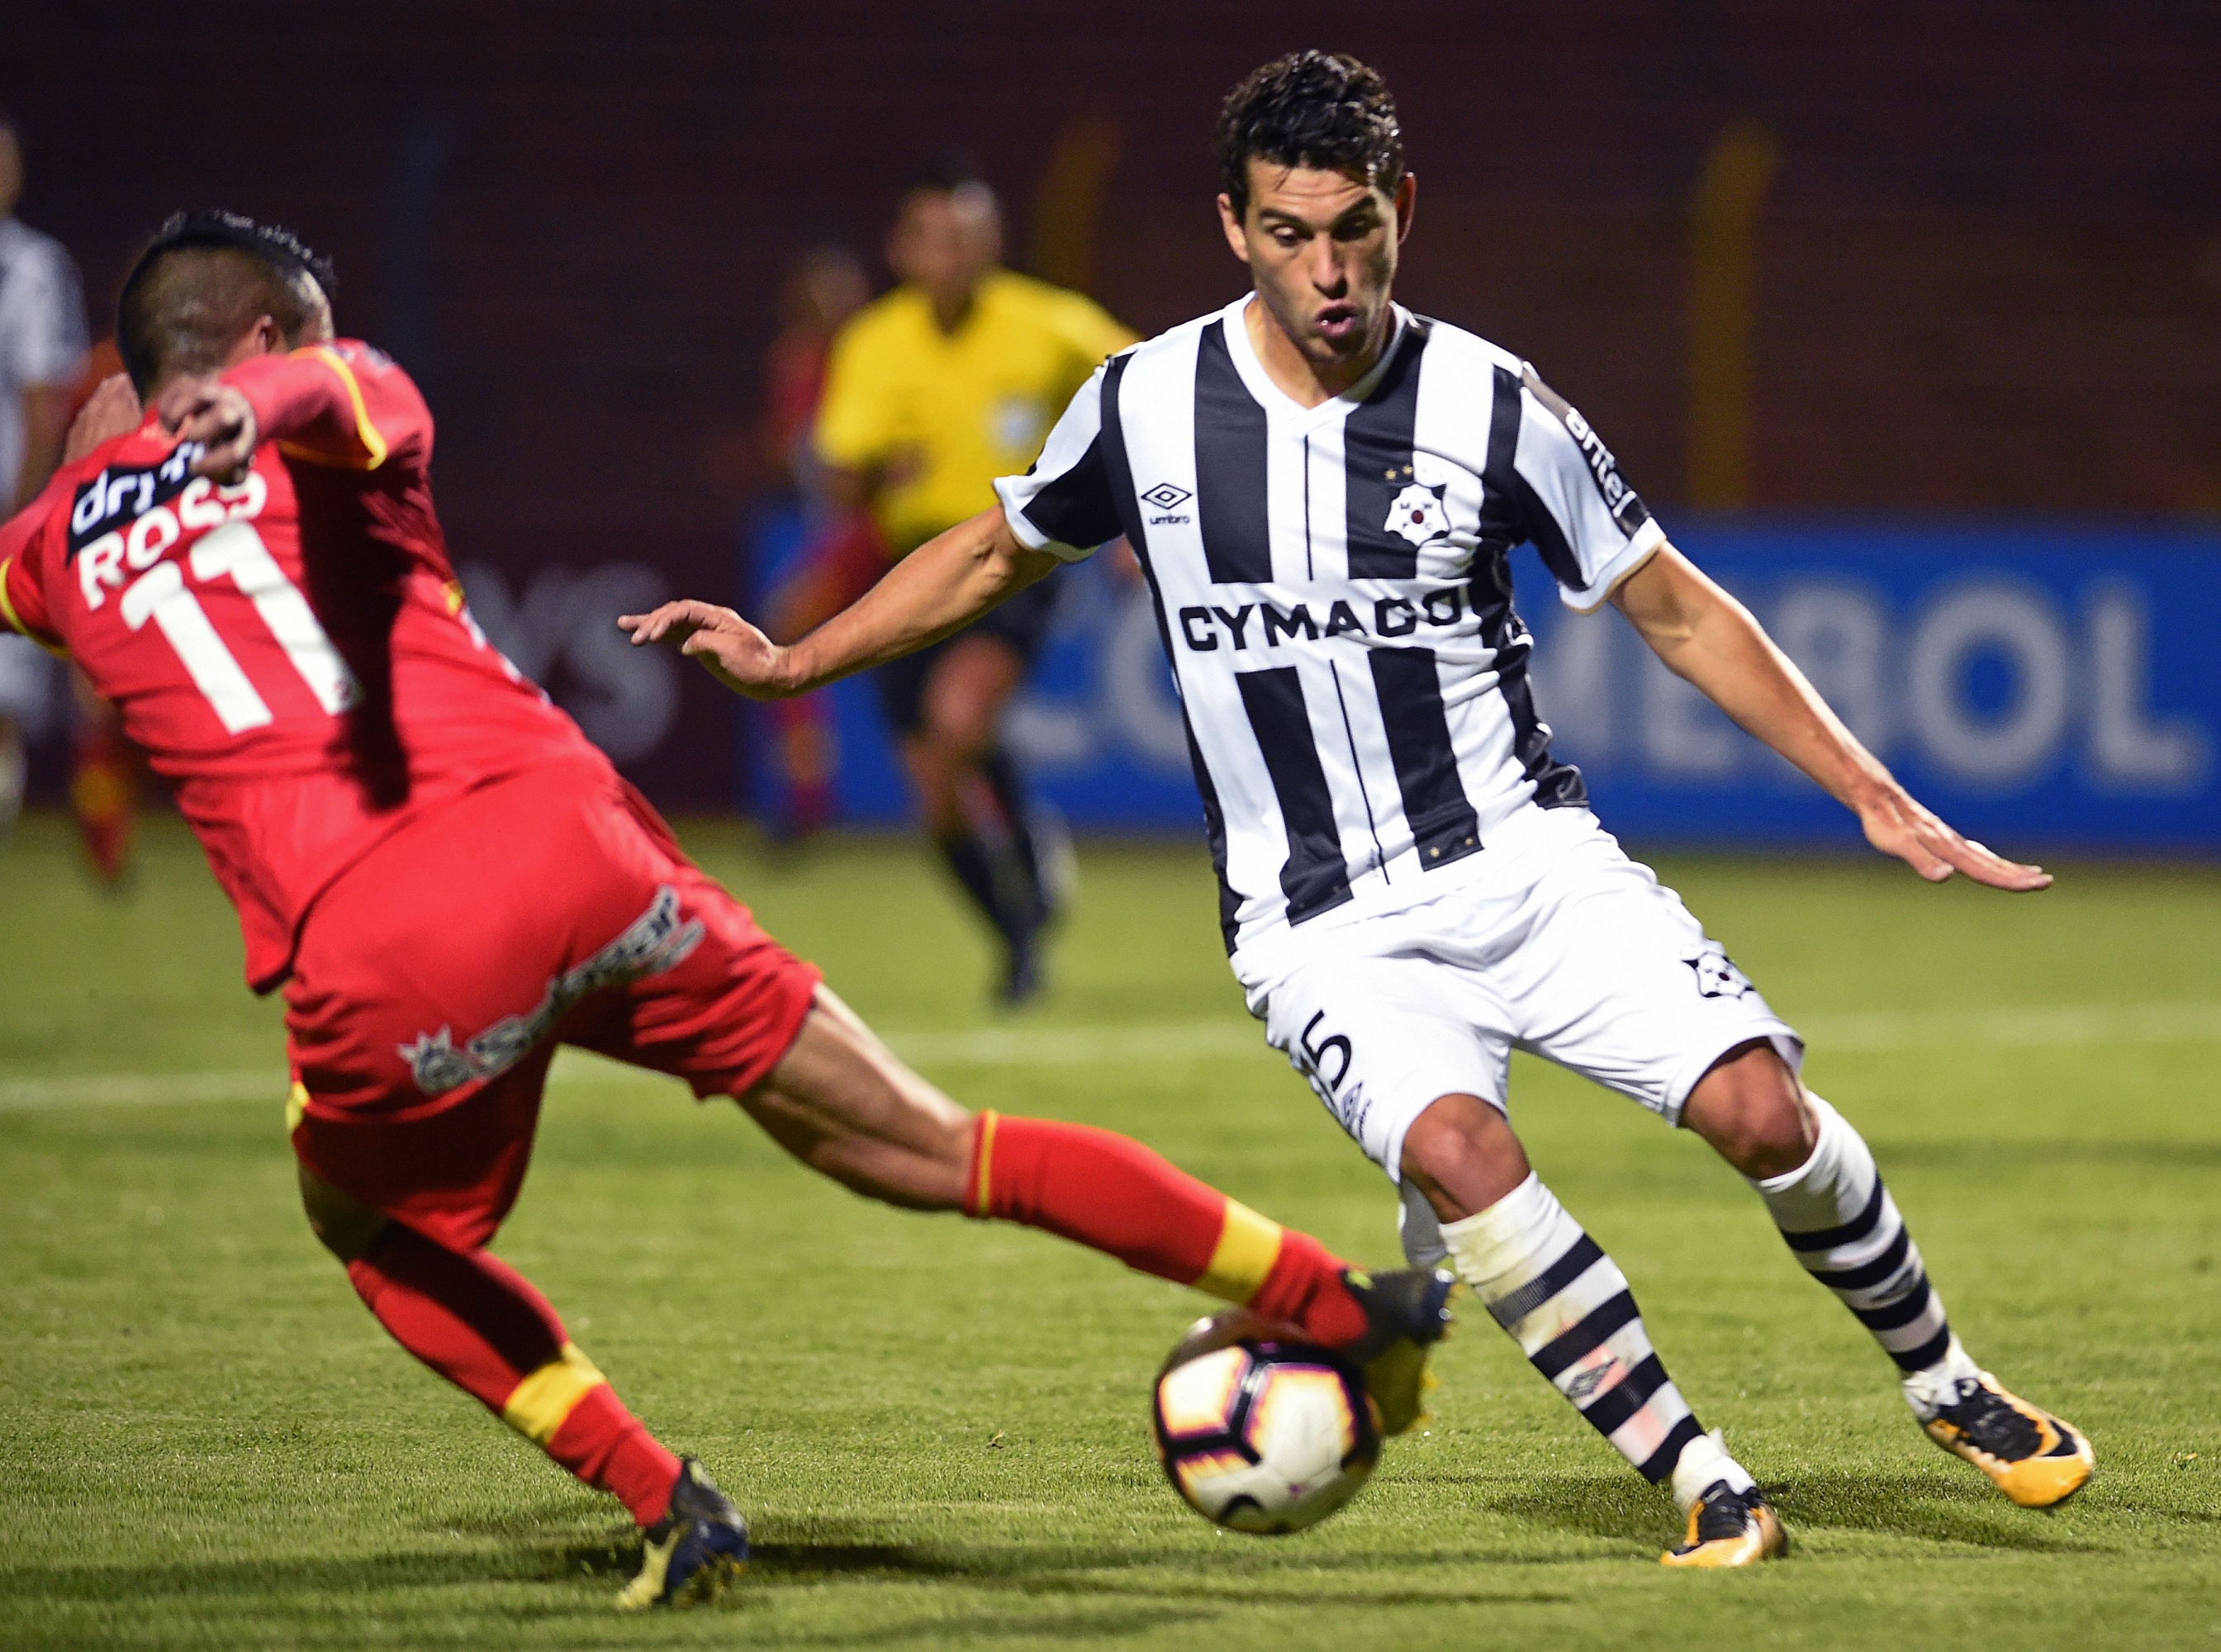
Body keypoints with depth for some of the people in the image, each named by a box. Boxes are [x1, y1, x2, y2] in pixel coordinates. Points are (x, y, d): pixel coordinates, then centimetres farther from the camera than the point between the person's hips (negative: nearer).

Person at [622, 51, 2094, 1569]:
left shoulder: (1494, 408, -5)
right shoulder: (1144, 405, -1)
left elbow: (1678, 610, 4)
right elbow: (996, 554, 18)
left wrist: (1875, 797, 1)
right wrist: (791, 663, 11)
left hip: (1524, 860, 1)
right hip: (1322, 926, 0)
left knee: (1759, 1107, -19)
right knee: (1453, 1147, -31)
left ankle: (1945, 1386, 9)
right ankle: (1704, 1488, -22)